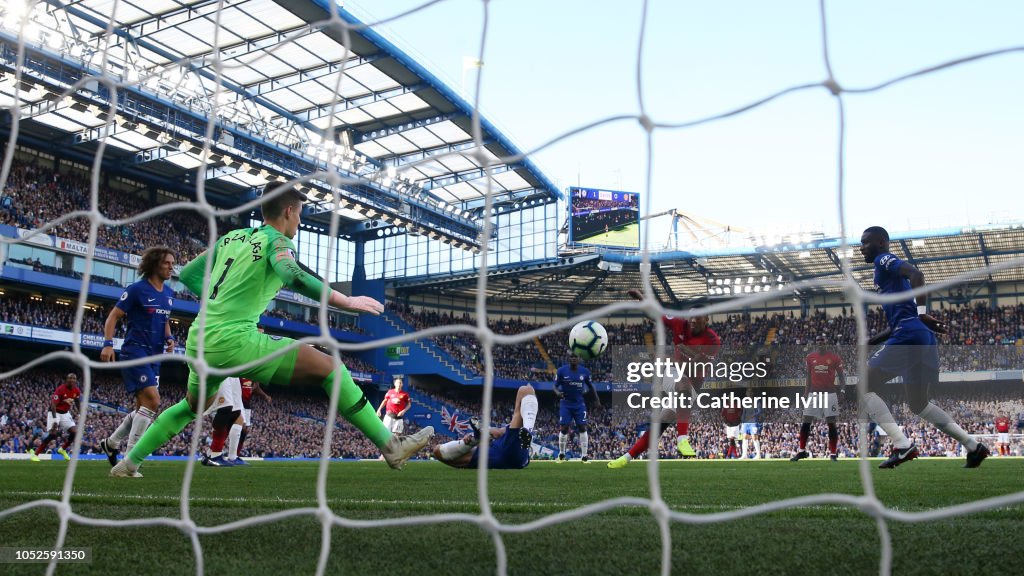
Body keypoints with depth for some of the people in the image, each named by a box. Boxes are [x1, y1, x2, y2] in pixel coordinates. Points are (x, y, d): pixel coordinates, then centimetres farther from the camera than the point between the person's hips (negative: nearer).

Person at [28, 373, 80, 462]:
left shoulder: (77, 391, -5)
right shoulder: (60, 389, -23)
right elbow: (53, 404, -25)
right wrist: (55, 419, -32)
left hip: (65, 413, 6)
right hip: (54, 412, -6)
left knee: (75, 432, -8)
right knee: (53, 434, -20)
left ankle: (62, 449, 16)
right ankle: (35, 453, -8)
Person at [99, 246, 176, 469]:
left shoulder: (169, 293, 11)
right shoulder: (137, 289, -9)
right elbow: (113, 317, -7)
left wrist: (169, 338, 6)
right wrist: (108, 344, -18)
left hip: (154, 356, 8)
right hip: (135, 351, -8)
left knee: (143, 407, 12)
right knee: (153, 400, -18)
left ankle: (111, 443, 32)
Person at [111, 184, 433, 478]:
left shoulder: (232, 237, 18)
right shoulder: (277, 240, -3)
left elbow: (188, 274, 24)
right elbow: (291, 274, -26)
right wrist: (345, 301, -24)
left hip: (198, 342, 8)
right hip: (234, 341, -8)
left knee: (192, 406, 36)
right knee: (330, 367, -9)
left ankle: (128, 463, 42)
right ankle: (391, 447, -15)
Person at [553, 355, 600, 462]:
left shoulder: (585, 372, -1)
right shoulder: (561, 371, -8)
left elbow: (590, 385, 13)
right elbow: (555, 386, -4)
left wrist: (596, 399, 12)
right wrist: (557, 392, -26)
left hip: (579, 404, 2)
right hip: (566, 404, -1)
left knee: (582, 428, -5)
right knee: (564, 428, -4)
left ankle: (584, 456, 1)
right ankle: (561, 454, 15)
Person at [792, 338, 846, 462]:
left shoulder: (834, 357, -2)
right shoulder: (810, 357, 5)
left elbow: (841, 375, 3)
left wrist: (842, 390, -11)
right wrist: (805, 394, 10)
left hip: (829, 393, -3)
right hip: (814, 393, 3)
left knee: (831, 423, -2)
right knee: (806, 423, 2)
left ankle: (833, 453, 6)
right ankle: (802, 451, 10)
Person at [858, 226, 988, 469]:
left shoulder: (884, 260, 2)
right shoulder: (888, 270, 28)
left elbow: (915, 273, -20)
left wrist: (922, 313, -28)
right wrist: (869, 342, 27)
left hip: (910, 335, -10)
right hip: (923, 339, 10)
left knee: (864, 388, -6)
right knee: (919, 404, 21)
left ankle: (902, 446, -17)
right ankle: (974, 446, 20)